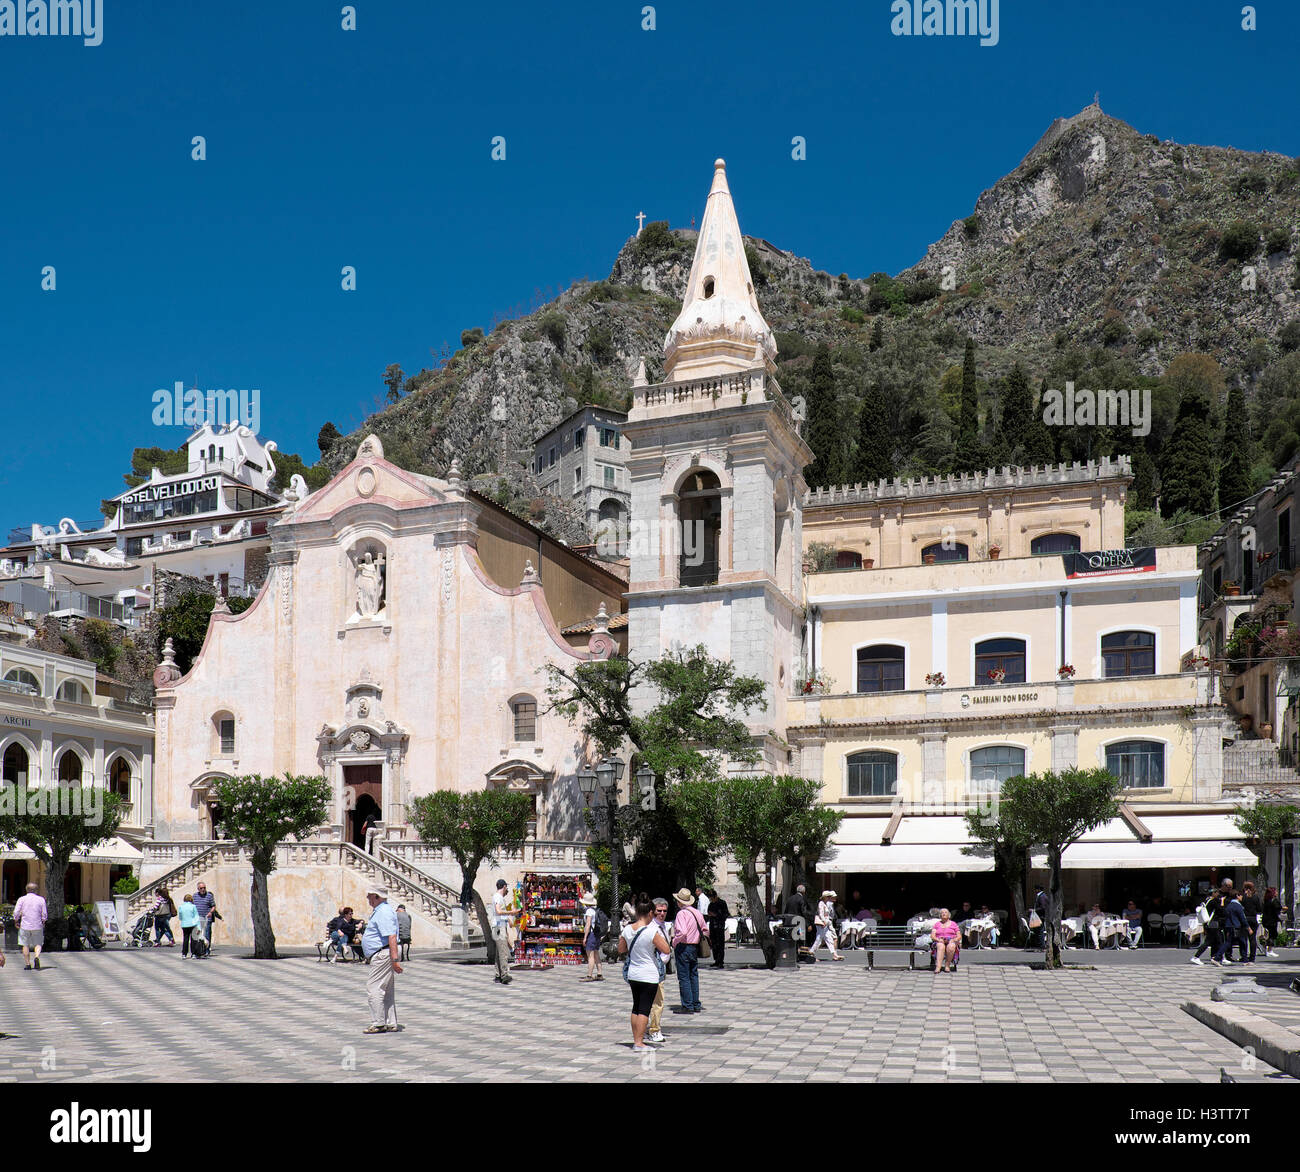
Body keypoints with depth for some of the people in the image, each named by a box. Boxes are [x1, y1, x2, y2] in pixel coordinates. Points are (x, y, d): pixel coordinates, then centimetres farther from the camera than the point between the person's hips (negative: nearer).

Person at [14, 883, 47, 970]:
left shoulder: (22, 899, -1)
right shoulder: (41, 899, 0)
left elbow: (16, 913, -6)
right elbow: (44, 914, -1)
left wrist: (16, 922, 10)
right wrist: (43, 922, 16)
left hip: (25, 925, 0)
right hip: (37, 926, 0)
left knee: (25, 945, 11)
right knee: (38, 944, 10)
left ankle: (27, 964, 11)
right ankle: (37, 957, -17)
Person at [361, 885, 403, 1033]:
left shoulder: (383, 912, -17)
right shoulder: (379, 911, 18)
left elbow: (392, 937, -24)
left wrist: (395, 959, -28)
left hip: (382, 955, -11)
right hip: (381, 956, 11)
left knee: (373, 989, -9)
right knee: (387, 992, 11)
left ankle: (378, 1024, -8)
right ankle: (391, 1024, 13)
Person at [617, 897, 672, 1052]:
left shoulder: (627, 930, -2)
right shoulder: (652, 932, -20)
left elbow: (621, 950, 9)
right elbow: (666, 950, -15)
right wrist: (660, 936, -4)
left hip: (632, 974, 6)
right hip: (649, 976, -6)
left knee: (636, 1007, 17)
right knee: (644, 1009, -1)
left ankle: (636, 1038, 24)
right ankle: (639, 1042, -1)